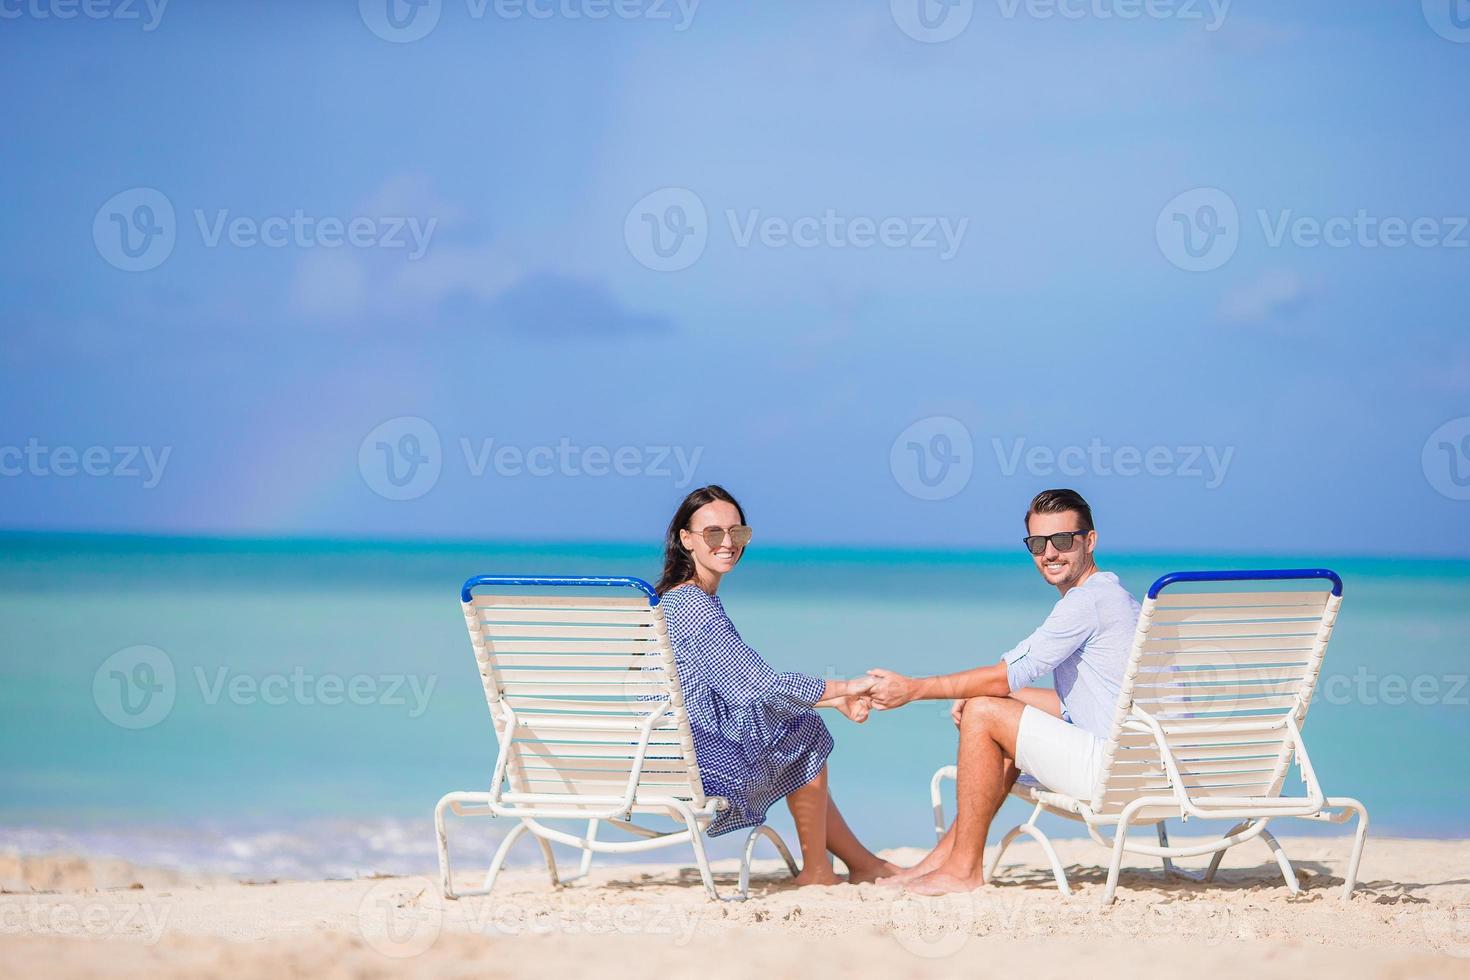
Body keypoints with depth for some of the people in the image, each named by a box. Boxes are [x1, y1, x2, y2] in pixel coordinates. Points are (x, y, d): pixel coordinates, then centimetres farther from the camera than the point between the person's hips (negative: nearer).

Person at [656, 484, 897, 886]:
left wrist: (835, 700, 9)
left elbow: (744, 684, 16)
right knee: (804, 731, 4)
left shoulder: (677, 599, 14)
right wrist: (846, 687, -7)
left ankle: (864, 863, 30)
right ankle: (816, 871, 13)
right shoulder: (693, 607, -19)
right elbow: (763, 685, -19)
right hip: (700, 763, -10)